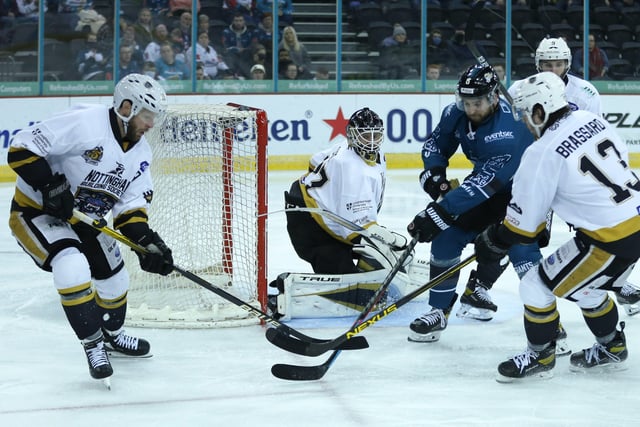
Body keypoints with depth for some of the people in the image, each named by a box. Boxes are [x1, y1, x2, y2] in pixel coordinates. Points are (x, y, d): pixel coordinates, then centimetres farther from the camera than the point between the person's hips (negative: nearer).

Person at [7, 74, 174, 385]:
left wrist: (147, 242, -20)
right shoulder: (84, 123, -27)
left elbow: (131, 207, -3)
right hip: (35, 211, -8)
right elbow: (22, 147, -27)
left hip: (84, 220, 8)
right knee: (73, 267, -30)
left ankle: (113, 335, 46)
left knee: (114, 278, 17)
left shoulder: (140, 154, -2)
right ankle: (93, 346, -14)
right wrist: (50, 185, -34)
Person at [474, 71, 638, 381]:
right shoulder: (592, 120, 3)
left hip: (612, 241, -9)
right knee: (585, 285, 30)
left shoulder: (542, 153, -17)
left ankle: (540, 356, 22)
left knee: (536, 287, 5)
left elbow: (522, 223, -11)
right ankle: (611, 348, 43)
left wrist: (493, 243, 7)